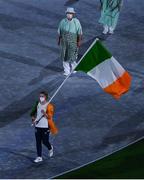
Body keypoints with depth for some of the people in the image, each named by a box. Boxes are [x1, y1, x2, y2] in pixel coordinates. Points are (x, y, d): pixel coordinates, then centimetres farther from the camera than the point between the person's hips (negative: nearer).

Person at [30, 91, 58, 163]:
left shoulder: (49, 106, -11)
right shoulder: (37, 104, 5)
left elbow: (49, 117, -16)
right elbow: (33, 112, 20)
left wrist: (44, 113, -34)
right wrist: (33, 119, 3)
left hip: (45, 127, -4)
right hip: (37, 126, 4)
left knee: (45, 141, 2)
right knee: (38, 142, 2)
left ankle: (50, 148, 36)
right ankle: (39, 157, 8)